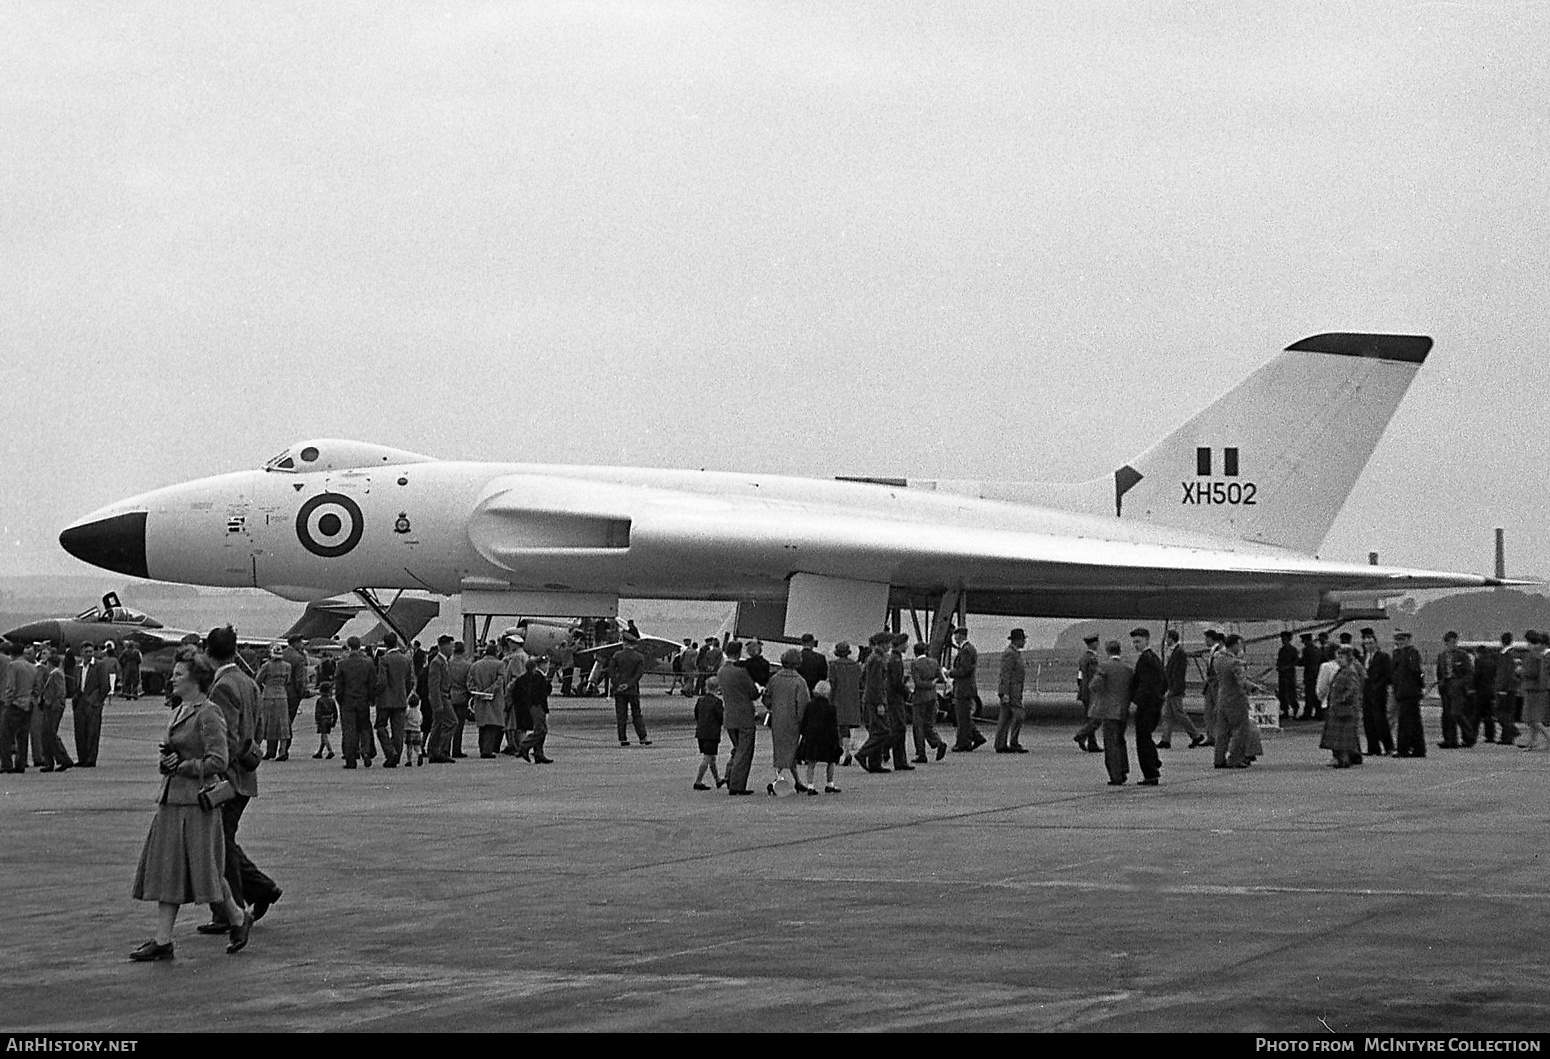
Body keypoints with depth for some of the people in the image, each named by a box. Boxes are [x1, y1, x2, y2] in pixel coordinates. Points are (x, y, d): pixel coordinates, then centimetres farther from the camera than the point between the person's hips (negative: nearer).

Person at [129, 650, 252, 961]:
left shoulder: (209, 715, -12)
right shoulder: (178, 712, 15)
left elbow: (217, 762, -17)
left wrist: (182, 767, -13)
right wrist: (168, 756, 4)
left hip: (196, 801, -9)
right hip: (171, 801, 9)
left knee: (205, 870, -2)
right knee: (166, 870, 4)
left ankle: (239, 918, 22)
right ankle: (162, 941, 4)